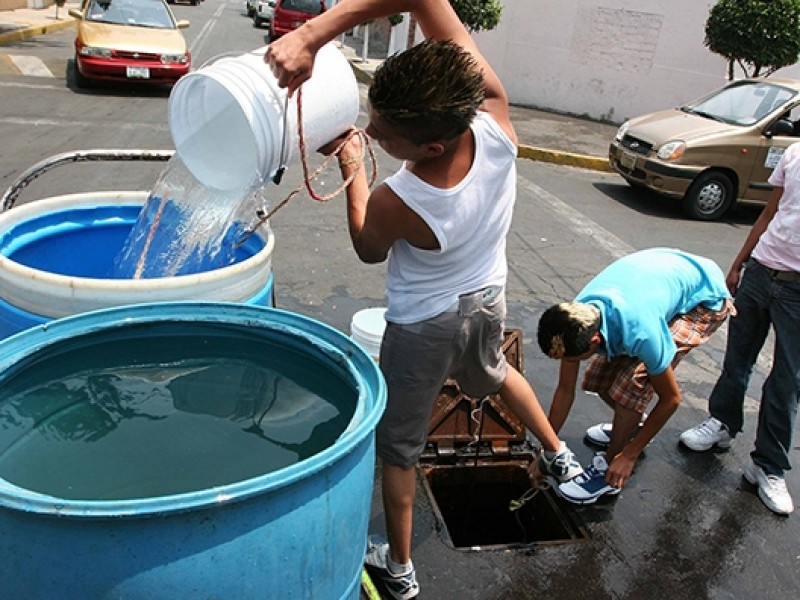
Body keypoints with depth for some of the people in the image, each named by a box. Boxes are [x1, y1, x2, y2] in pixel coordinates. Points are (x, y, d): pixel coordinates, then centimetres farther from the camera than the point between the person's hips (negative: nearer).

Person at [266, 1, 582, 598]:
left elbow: (369, 250, -11)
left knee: (398, 446, 16)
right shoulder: (495, 117, -29)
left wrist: (352, 166, -7)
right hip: (488, 299, 6)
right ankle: (560, 456, 55)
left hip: (424, 327, -5)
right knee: (495, 373, 37)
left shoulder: (396, 204, -38)